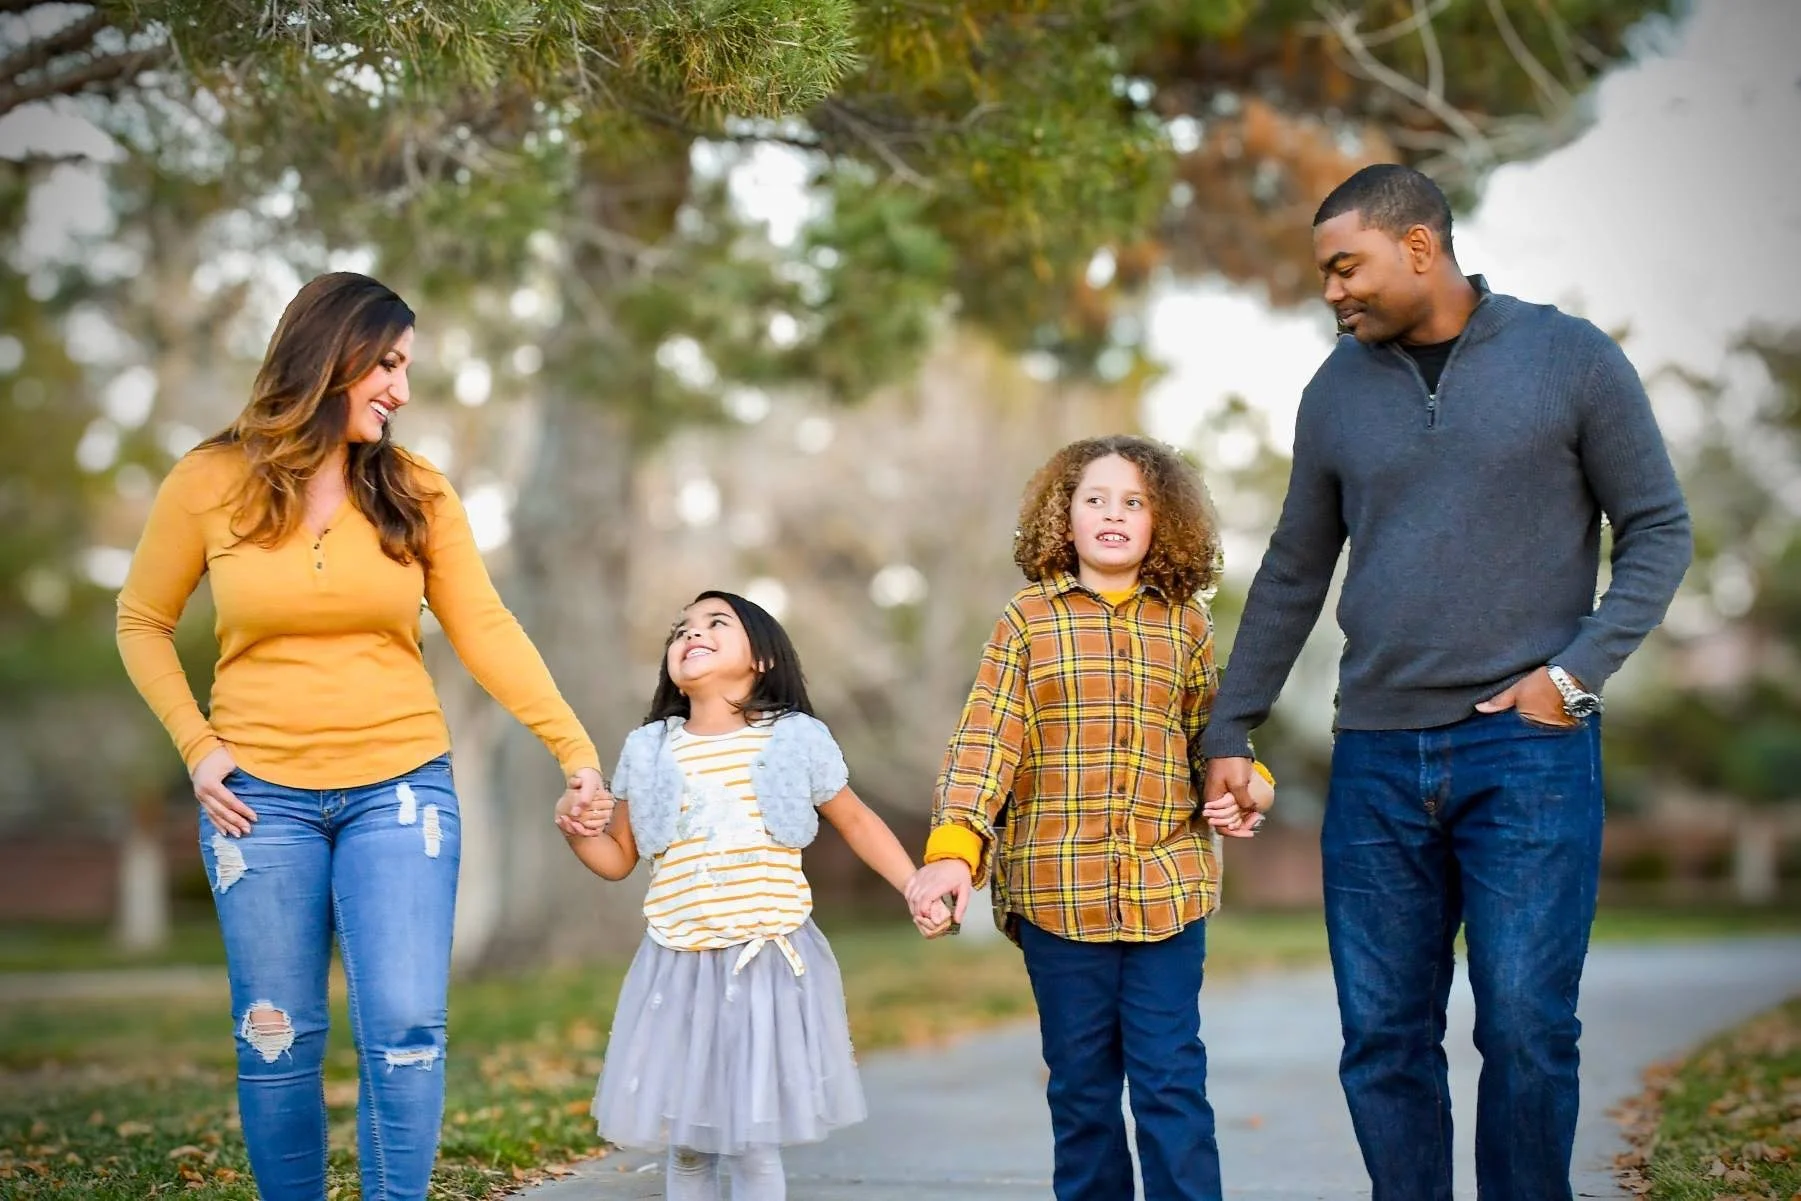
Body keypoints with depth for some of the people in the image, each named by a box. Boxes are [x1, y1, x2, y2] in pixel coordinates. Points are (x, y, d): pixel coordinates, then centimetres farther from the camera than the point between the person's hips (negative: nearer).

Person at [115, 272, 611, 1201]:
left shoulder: (416, 494, 1)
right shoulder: (210, 483, -2)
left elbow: (486, 631, -2)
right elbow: (143, 623, 8)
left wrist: (575, 748, -10)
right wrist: (196, 745, -3)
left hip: (399, 788, 1)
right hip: (260, 793, 0)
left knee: (406, 1030, -7)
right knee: (277, 1039, 6)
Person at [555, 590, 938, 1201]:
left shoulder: (795, 740, 0)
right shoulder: (650, 752, 5)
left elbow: (856, 821, 11)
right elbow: (619, 857, 12)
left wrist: (917, 887, 1)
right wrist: (576, 829, -8)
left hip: (771, 962, -2)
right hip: (681, 966, 2)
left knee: (754, 1144, -2)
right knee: (685, 1143, 9)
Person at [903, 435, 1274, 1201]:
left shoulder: (1185, 623, 8)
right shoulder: (1029, 620, 2)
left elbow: (1211, 734, 18)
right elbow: (985, 741, -6)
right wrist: (952, 849, -18)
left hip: (1168, 886, 1)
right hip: (1058, 890, -1)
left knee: (1171, 1081, 0)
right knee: (1080, 1084, 8)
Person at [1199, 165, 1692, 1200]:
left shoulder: (1570, 358, 0)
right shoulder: (1339, 389, 10)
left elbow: (1659, 530, 3)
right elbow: (1294, 575, 16)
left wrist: (1577, 672, -9)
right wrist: (1231, 731, 14)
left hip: (1528, 750, -3)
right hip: (1377, 758, 4)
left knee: (1526, 1030, -5)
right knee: (1383, 1038, 4)